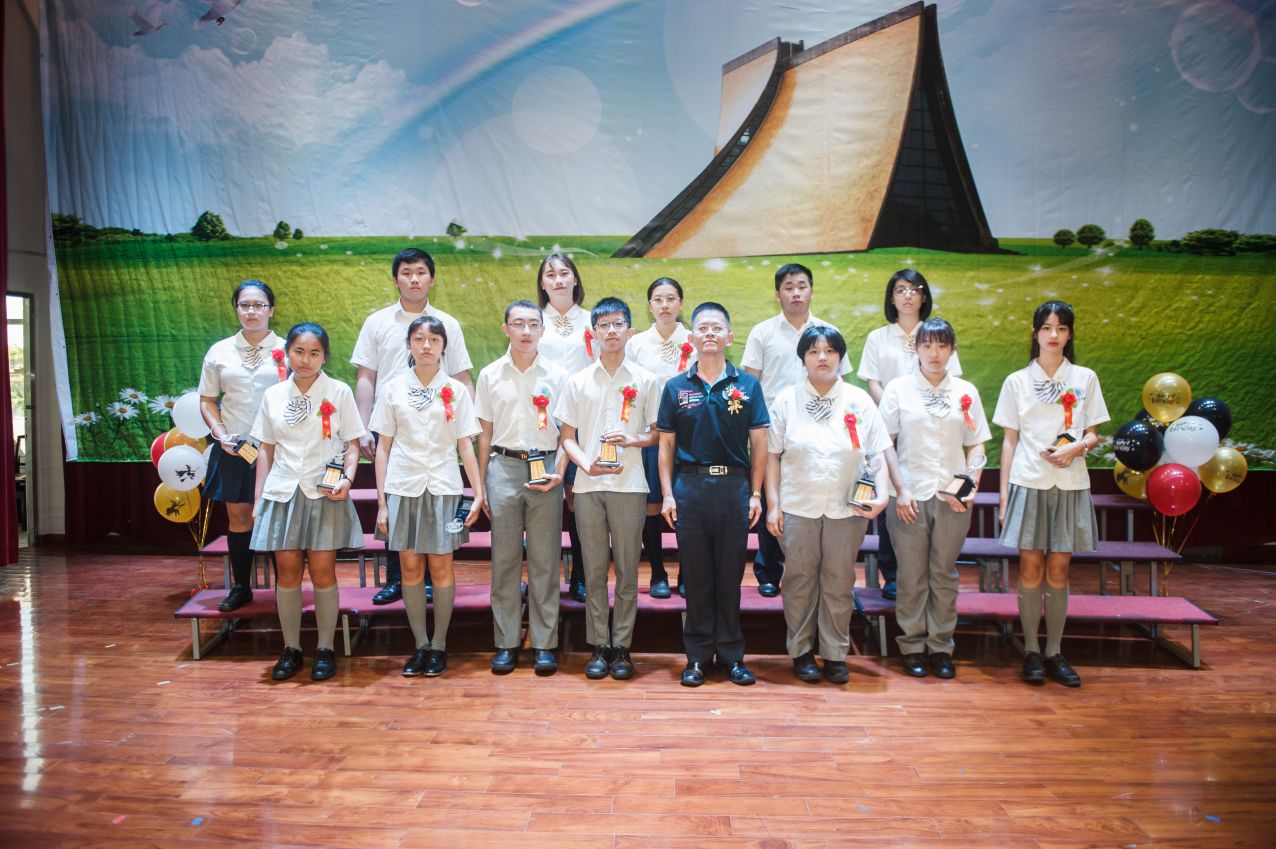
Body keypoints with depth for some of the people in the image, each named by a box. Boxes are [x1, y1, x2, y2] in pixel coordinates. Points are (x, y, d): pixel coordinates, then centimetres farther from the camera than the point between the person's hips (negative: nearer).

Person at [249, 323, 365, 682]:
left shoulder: (339, 392, 0)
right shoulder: (273, 395, 7)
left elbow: (353, 444, 2)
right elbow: (266, 450, 12)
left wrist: (347, 478, -15)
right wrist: (258, 497, 9)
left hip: (325, 493, -2)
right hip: (283, 492, 2)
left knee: (322, 571, 0)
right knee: (288, 571, 5)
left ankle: (325, 650, 13)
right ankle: (291, 649, 18)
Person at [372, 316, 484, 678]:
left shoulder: (455, 390, 3)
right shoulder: (393, 388, 4)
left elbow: (465, 446, 3)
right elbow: (383, 447, 5)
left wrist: (478, 492, -5)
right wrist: (381, 502, 1)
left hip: (443, 487, -1)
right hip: (403, 486, 1)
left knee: (440, 566, 1)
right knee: (410, 566, 4)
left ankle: (439, 645, 14)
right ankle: (420, 644, 17)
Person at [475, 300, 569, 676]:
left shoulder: (556, 376, 5)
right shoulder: (490, 375, 9)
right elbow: (485, 433, 11)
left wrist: (559, 472, -10)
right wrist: (480, 482, 7)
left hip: (545, 467, -1)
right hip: (503, 467, 1)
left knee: (544, 560, 2)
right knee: (505, 559, 4)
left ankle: (544, 644, 9)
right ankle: (506, 643, 12)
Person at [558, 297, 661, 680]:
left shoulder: (646, 380, 5)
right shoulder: (578, 382, 8)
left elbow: (658, 433, 8)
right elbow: (567, 436, 8)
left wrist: (631, 440, -12)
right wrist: (587, 464, -10)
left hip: (629, 486, -1)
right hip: (588, 485, 1)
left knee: (627, 569, 3)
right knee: (594, 570, 5)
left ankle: (622, 646, 13)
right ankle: (599, 646, 14)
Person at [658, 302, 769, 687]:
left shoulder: (747, 385, 5)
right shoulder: (676, 388, 6)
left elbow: (759, 444, 4)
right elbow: (666, 445, 6)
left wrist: (755, 494, -1)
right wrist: (667, 493, -1)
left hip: (735, 486, 0)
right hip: (690, 486, 0)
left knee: (730, 574, 7)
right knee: (696, 575, 6)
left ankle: (732, 654, 18)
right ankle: (697, 656, 16)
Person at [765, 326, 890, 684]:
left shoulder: (859, 400, 5)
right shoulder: (786, 400, 3)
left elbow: (878, 453, 5)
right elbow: (772, 454, 3)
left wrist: (882, 494, -8)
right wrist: (773, 504, -2)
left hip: (847, 509, 1)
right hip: (798, 507, 0)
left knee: (839, 583, 6)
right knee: (799, 580, 6)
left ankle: (835, 654, 19)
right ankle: (801, 651, 20)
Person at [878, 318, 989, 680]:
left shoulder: (966, 391, 7)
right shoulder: (898, 388, 2)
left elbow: (976, 445, 10)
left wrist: (971, 487, -4)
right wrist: (899, 492, -7)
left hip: (952, 499, 2)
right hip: (909, 497, -2)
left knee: (944, 574, 8)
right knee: (912, 576, 4)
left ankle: (941, 647, 18)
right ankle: (913, 646, 15)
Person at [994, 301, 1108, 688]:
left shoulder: (1085, 378, 8)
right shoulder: (1017, 381, 6)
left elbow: (1093, 435, 10)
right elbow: (1009, 440, 6)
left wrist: (1077, 448, -14)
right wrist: (1004, 494, 2)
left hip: (1069, 485, 1)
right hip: (1028, 482, -1)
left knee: (1058, 570, 4)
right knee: (1031, 569, 1)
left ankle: (1054, 653, 14)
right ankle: (1031, 652, 11)